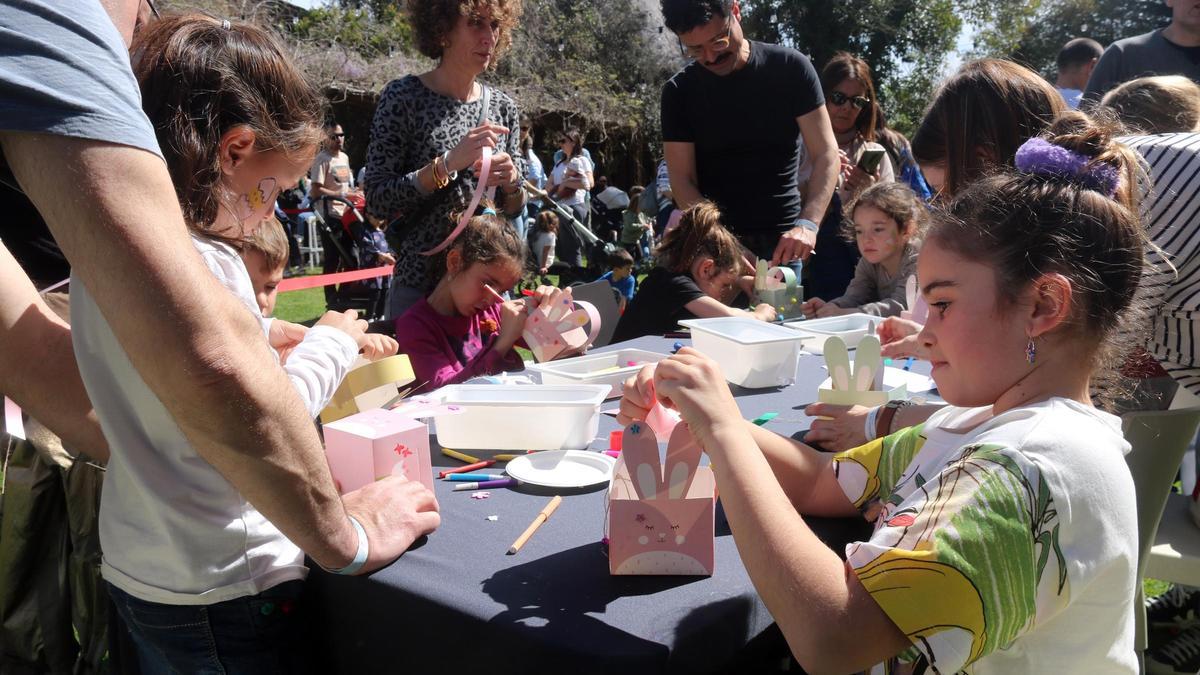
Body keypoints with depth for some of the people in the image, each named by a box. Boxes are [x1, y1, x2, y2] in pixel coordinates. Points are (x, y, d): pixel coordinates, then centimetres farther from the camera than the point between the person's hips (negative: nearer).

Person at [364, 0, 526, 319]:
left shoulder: (503, 106, 5)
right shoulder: (404, 97, -8)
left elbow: (515, 209, 10)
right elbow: (376, 201, -14)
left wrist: (511, 183, -12)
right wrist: (448, 164, -24)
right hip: (419, 284, -4)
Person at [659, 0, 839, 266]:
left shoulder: (790, 67, -3)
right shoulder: (679, 92, -1)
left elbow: (826, 154, -5)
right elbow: (683, 181, -5)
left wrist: (808, 223, -23)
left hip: (785, 240, 0)